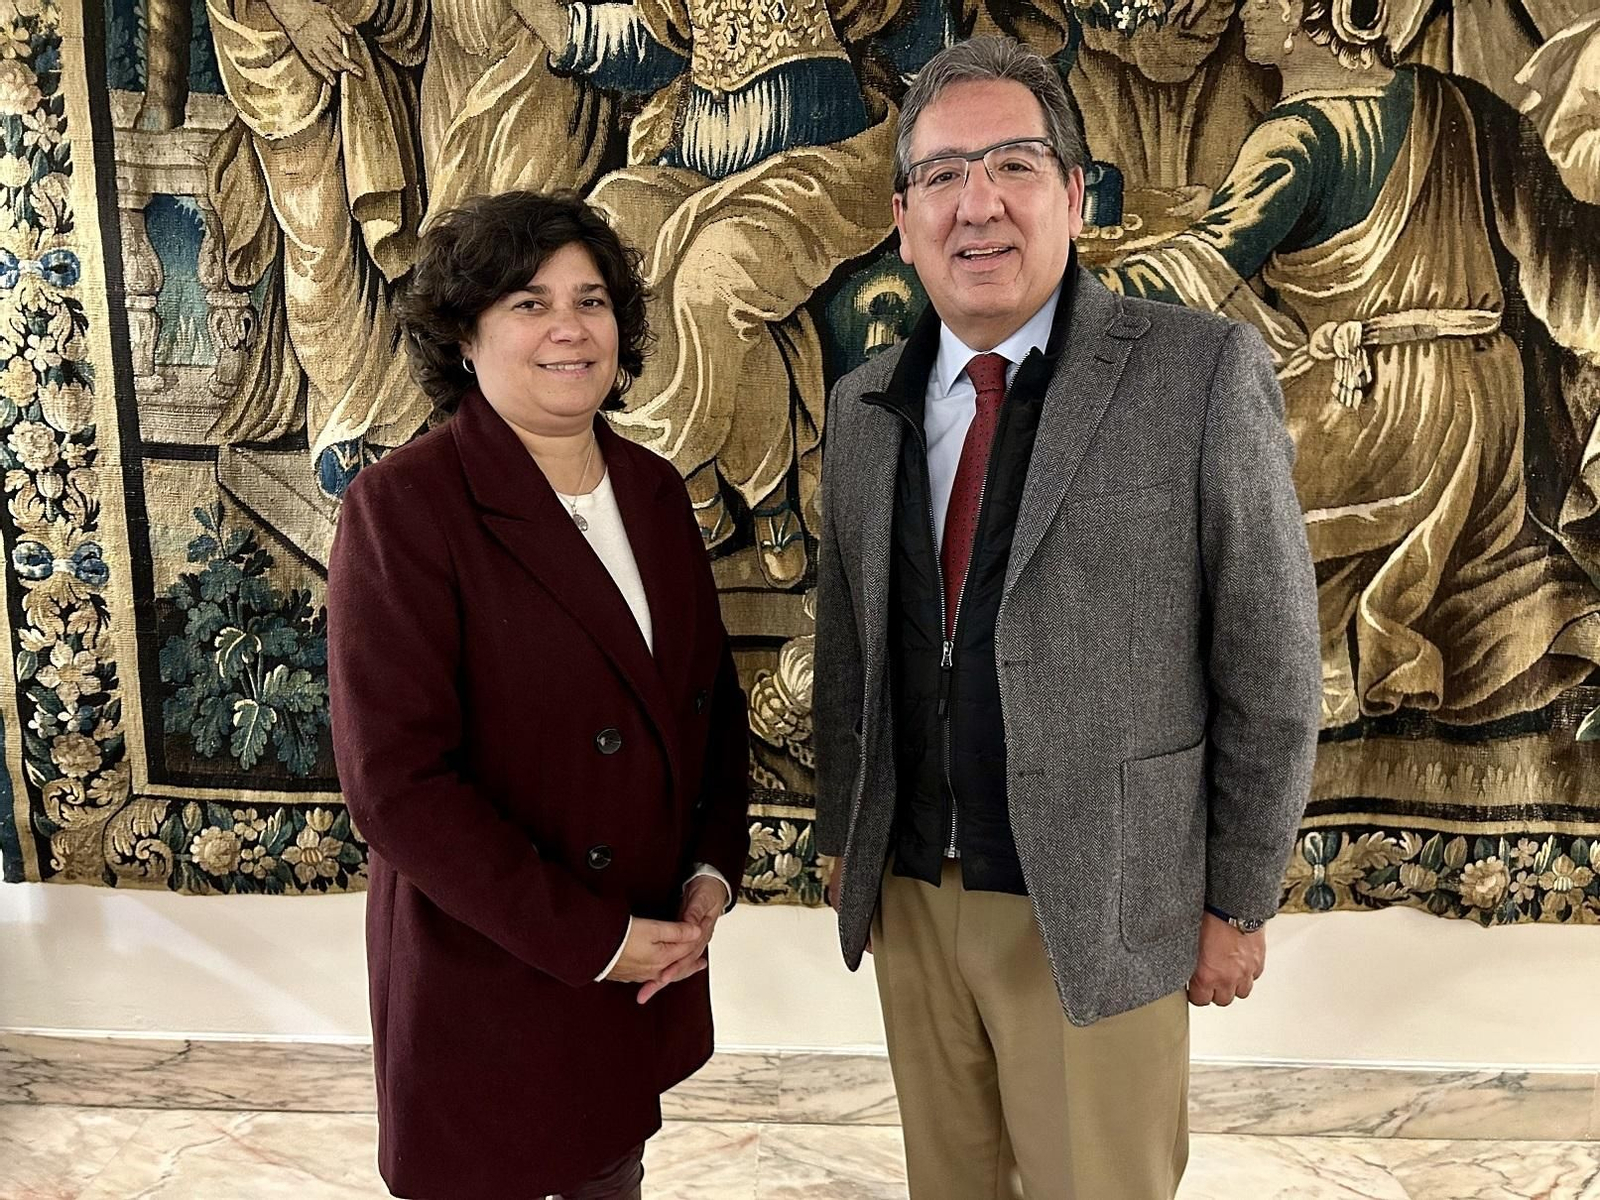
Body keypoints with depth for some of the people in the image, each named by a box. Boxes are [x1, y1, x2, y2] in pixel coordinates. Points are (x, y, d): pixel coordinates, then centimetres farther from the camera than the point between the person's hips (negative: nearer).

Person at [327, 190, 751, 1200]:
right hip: (489, 980, -5)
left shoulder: (655, 490, 3)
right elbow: (395, 778, -20)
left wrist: (714, 869, -4)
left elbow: (713, 692, 10)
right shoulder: (403, 505, -16)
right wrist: (590, 941, -18)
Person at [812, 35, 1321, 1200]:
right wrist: (845, 843, 12)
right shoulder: (865, 405, 4)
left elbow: (1268, 673, -8)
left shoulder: (1203, 374, -11)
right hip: (909, 893, 4)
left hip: (1097, 911, -4)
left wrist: (1236, 904, -5)